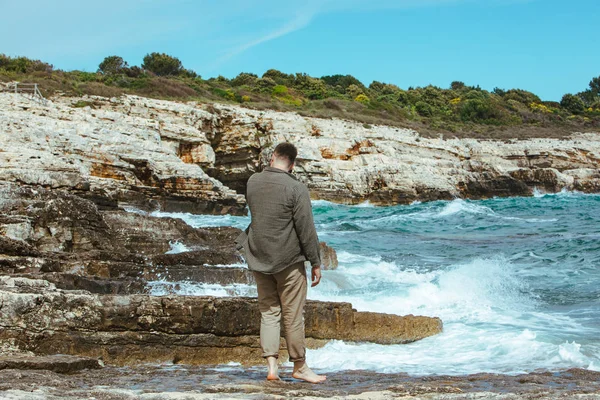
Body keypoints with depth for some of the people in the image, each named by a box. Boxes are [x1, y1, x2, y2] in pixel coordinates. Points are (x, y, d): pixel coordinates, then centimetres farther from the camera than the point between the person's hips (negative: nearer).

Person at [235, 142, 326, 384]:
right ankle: (299, 367, 14)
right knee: (293, 316, 4)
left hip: (259, 259, 5)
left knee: (268, 313, 10)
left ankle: (271, 367, 4)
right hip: (288, 260, -5)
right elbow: (306, 229, -12)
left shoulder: (252, 182, 1)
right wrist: (316, 263, -4)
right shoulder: (296, 189, -15)